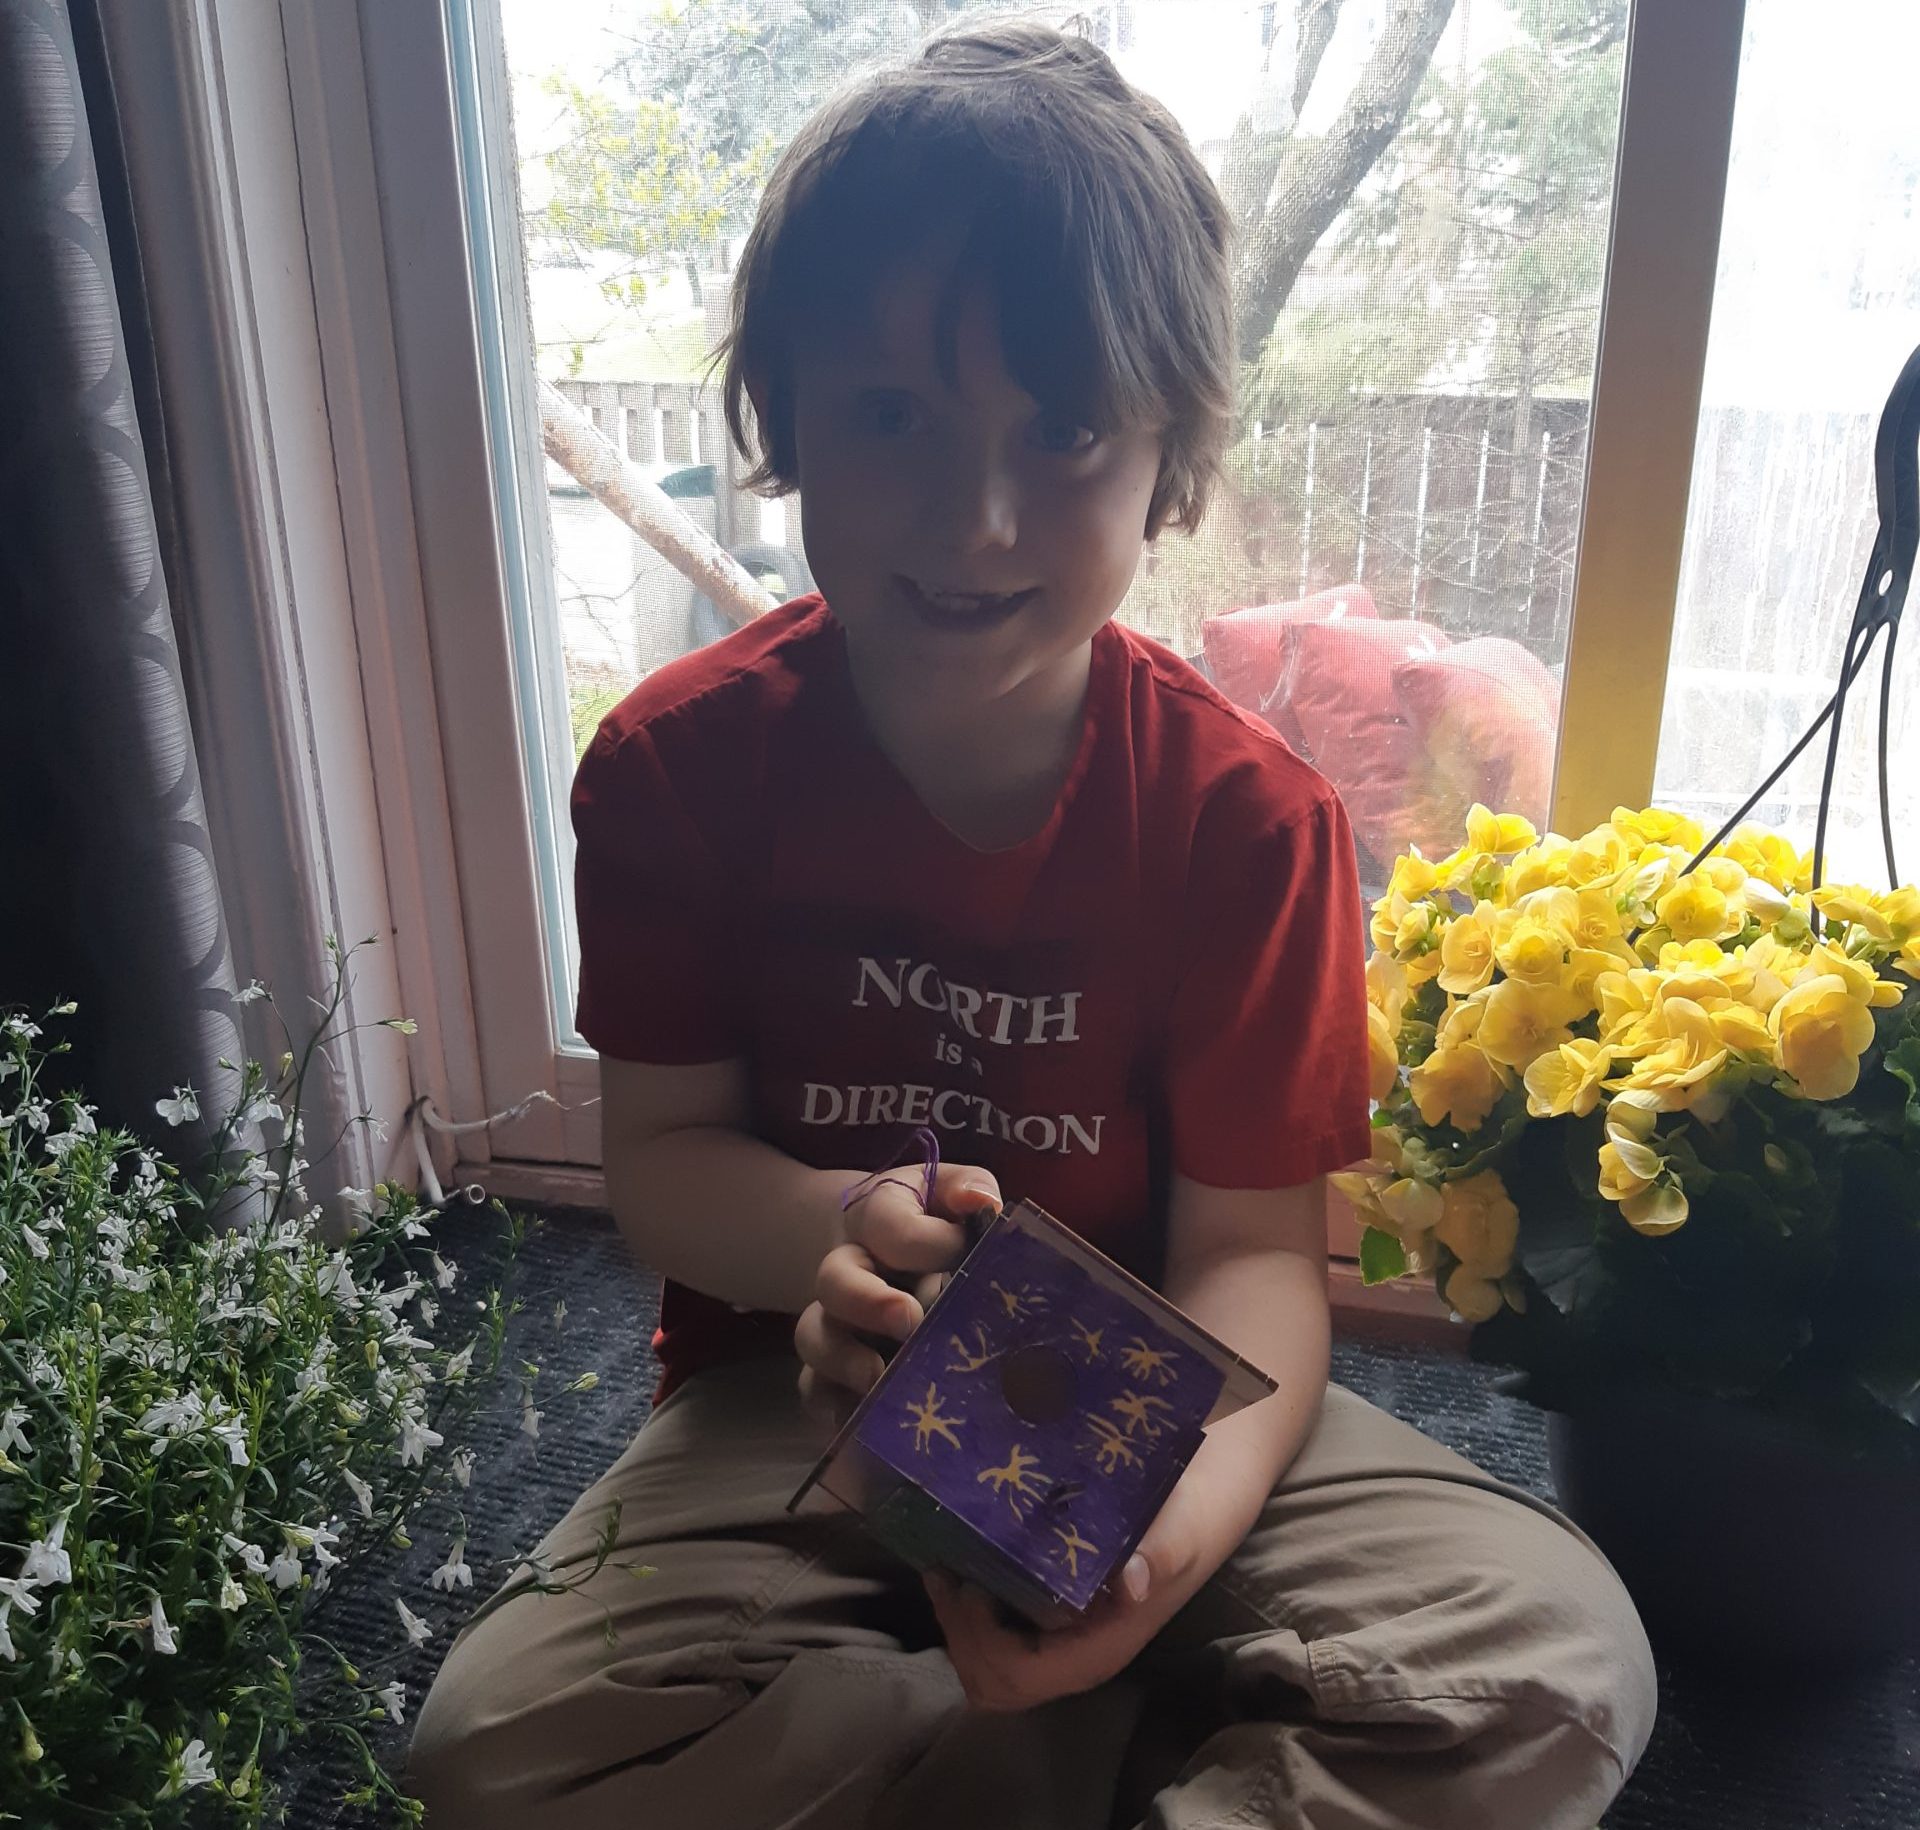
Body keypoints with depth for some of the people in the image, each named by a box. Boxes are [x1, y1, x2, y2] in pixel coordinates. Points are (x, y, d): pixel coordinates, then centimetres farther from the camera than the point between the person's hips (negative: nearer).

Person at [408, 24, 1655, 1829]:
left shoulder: (1246, 814, -13)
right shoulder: (679, 764, -10)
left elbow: (1254, 1247, -11)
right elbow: (659, 1150, -5)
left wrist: (1177, 1521, -32)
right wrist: (832, 1232, -29)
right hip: (799, 1406, 2)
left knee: (1562, 1661, -22)